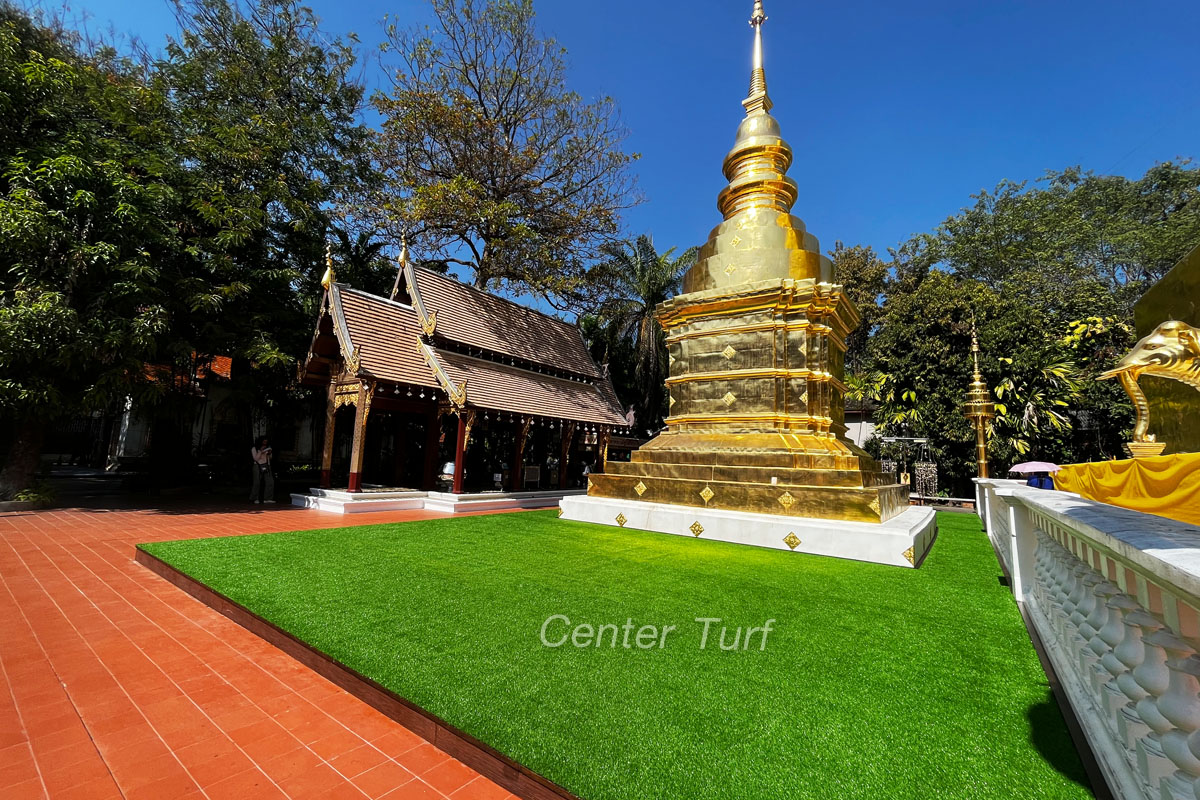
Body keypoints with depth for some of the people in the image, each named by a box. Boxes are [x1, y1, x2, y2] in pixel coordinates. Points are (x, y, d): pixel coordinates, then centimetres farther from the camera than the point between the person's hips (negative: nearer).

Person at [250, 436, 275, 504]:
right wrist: (261, 451, -16)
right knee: (257, 483, -5)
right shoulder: (254, 448, 1)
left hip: (267, 466, 4)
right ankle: (254, 499, 8)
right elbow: (255, 458, -8)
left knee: (270, 482, -7)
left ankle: (268, 498, -4)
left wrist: (269, 454, -2)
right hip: (258, 466, -4)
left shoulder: (268, 447, 14)